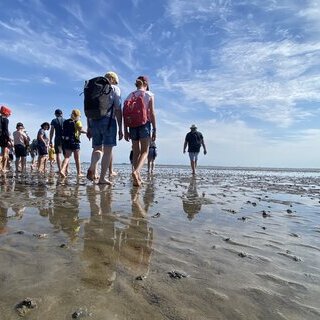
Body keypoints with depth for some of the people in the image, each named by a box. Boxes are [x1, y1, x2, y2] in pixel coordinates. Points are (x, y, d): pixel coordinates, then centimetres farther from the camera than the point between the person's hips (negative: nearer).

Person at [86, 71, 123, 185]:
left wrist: (89, 127, 20)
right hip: (108, 121, -4)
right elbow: (118, 110, -3)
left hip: (93, 121, 5)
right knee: (107, 150, -1)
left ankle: (92, 168, -14)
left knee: (97, 148, 14)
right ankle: (102, 178, -3)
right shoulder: (115, 89, 6)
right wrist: (120, 128, -2)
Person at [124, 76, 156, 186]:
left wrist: (125, 131, 9)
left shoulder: (130, 96, 11)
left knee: (136, 152, 11)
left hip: (132, 125, 4)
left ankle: (138, 178, 12)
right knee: (144, 151, -1)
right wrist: (154, 129, -3)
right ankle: (136, 171, -26)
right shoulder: (149, 95, 2)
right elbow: (152, 113, -5)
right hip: (144, 124, -3)